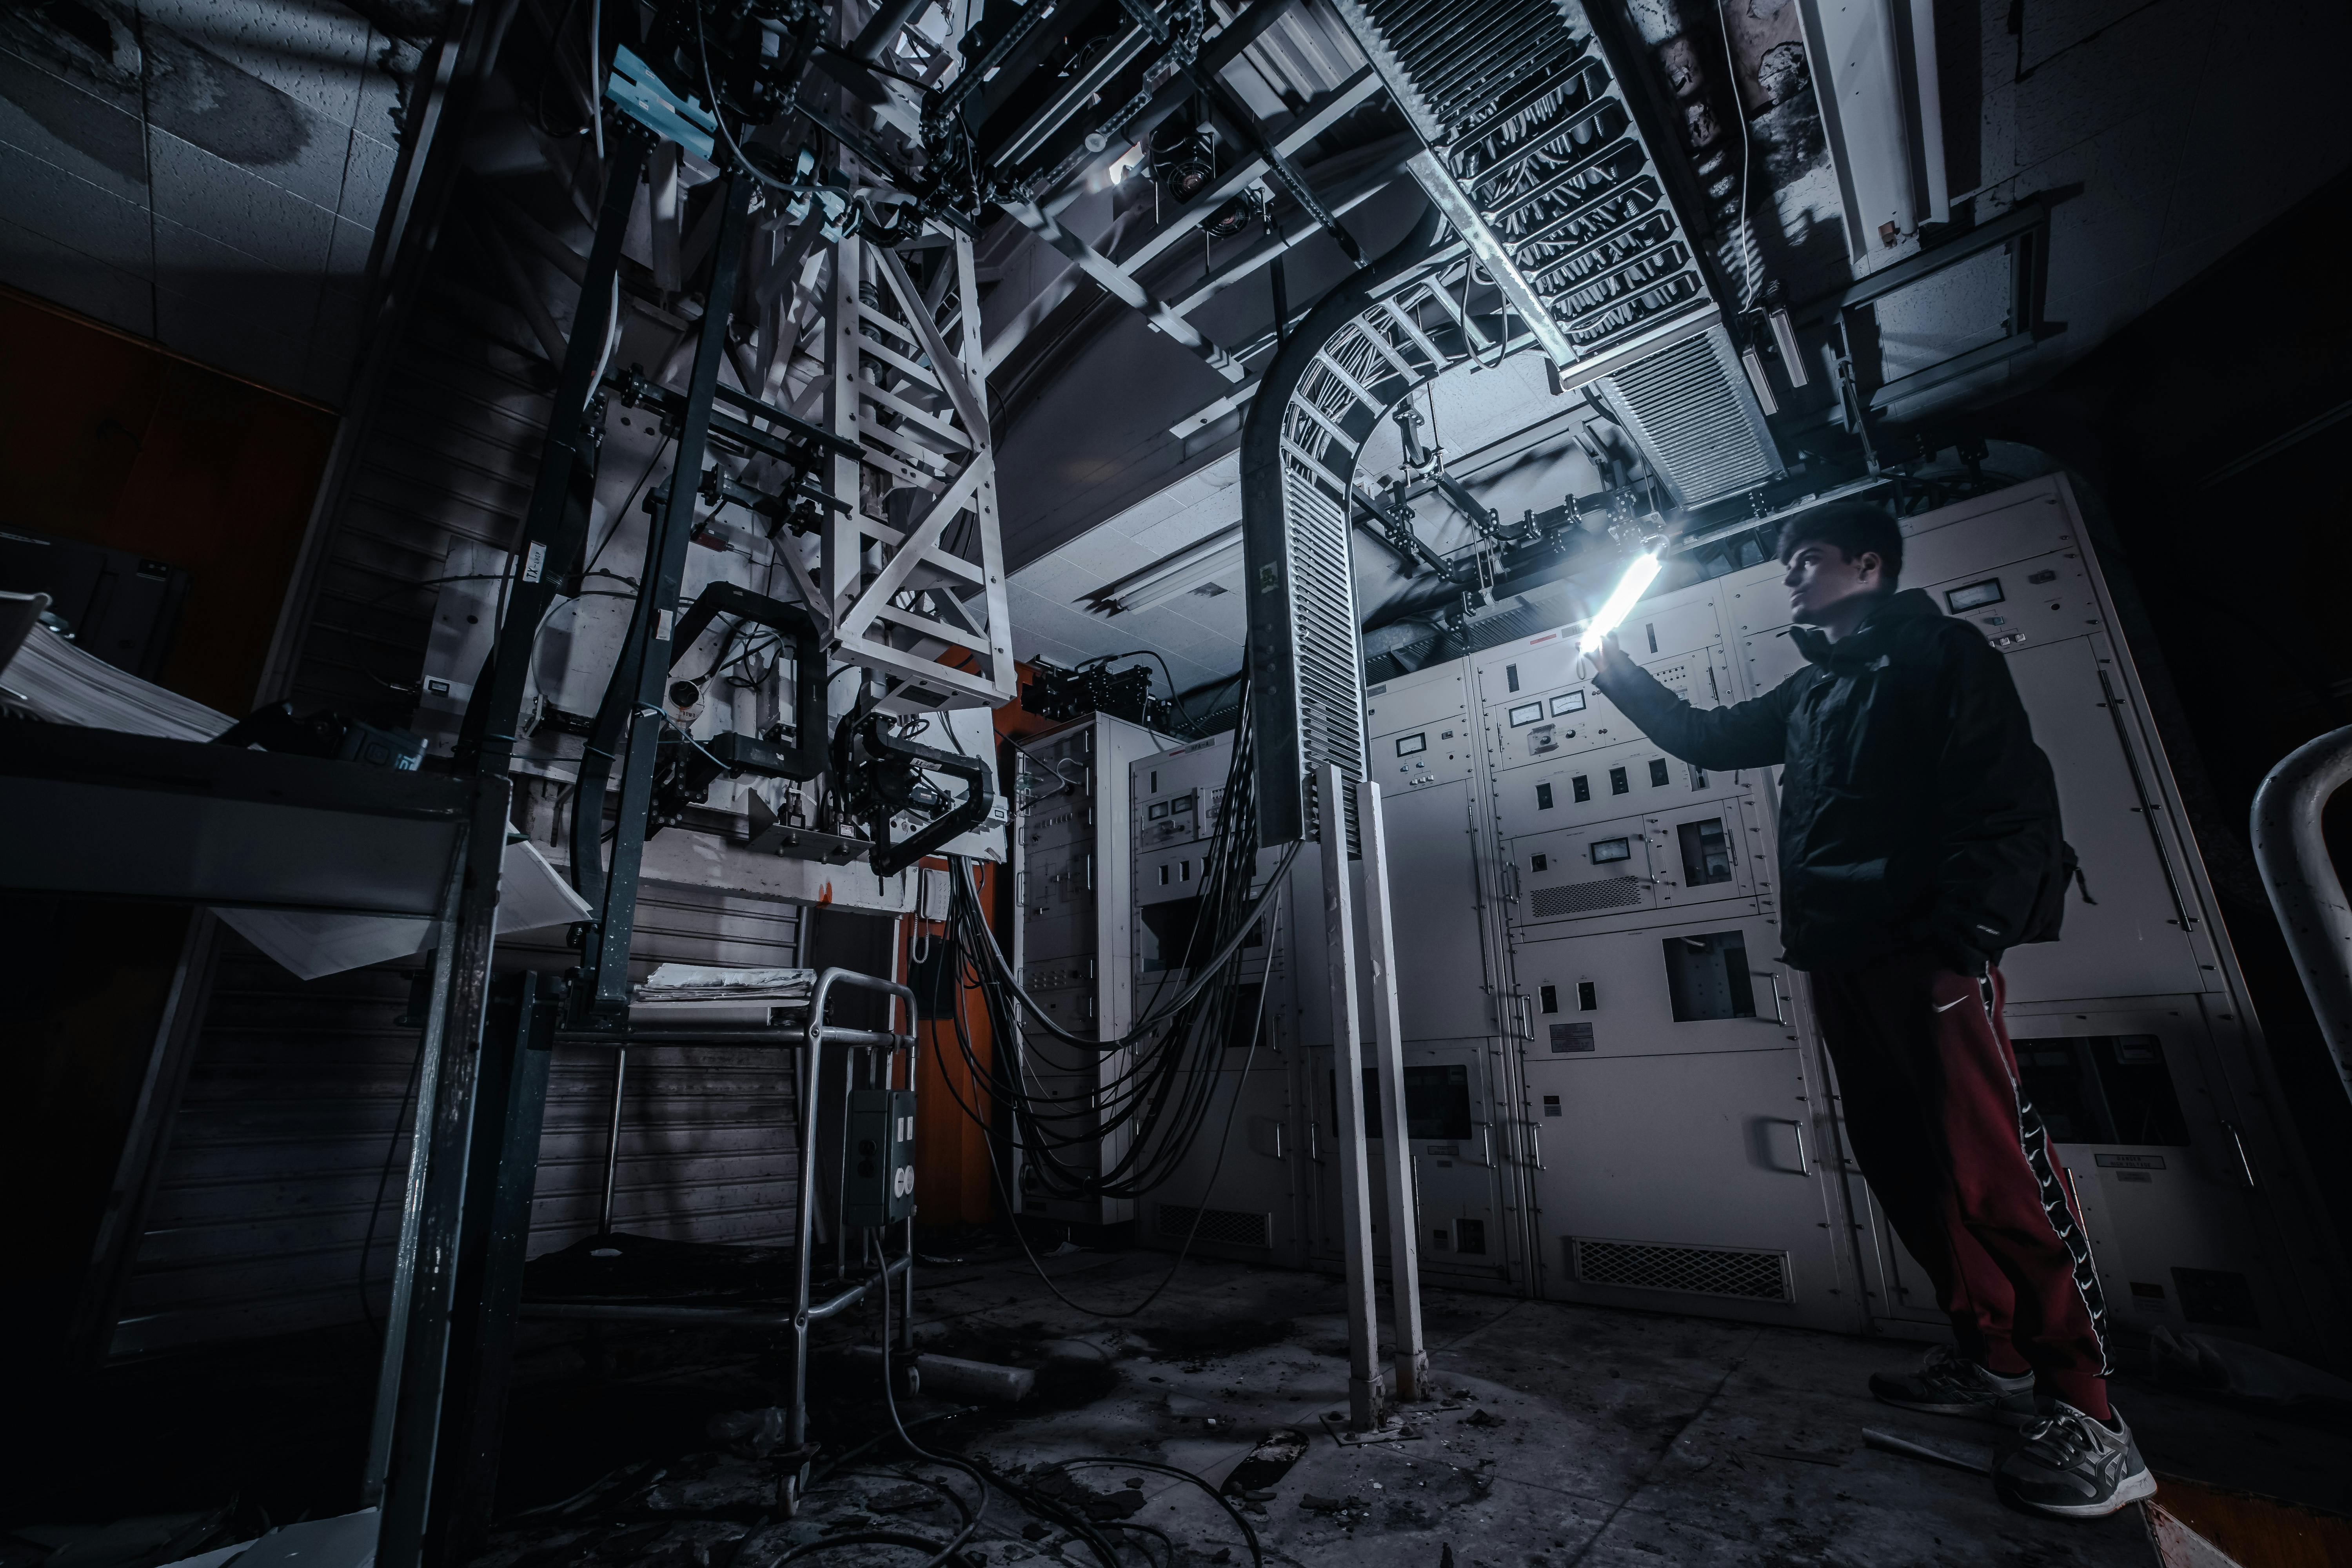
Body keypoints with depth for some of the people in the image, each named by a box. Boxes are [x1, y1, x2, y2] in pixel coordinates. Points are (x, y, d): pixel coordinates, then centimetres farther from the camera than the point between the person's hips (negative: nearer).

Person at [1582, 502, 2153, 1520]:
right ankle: (1994, 1360, 22)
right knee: (1901, 1163, 10)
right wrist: (1620, 677, 25)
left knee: (1993, 1166, -10)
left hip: (1922, 950, -8)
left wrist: (1966, 934, -18)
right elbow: (1710, 739, 34)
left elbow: (2013, 797, -8)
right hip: (1840, 958, 8)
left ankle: (2086, 1416, -1)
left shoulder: (1933, 650, 2)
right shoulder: (1808, 692, 23)